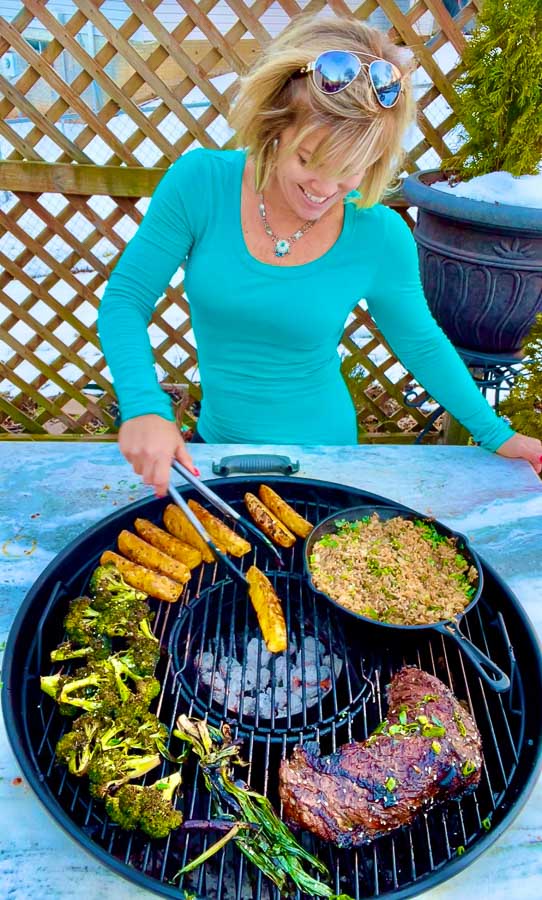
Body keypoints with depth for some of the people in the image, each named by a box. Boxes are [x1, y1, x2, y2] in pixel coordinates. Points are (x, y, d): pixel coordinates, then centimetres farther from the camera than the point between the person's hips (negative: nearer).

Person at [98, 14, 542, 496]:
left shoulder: (381, 237, -16)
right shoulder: (199, 182, -17)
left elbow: (421, 344, -2)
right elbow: (124, 300, -13)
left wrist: (497, 435, 1)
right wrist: (144, 407, -31)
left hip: (321, 455, -1)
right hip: (216, 443, 2)